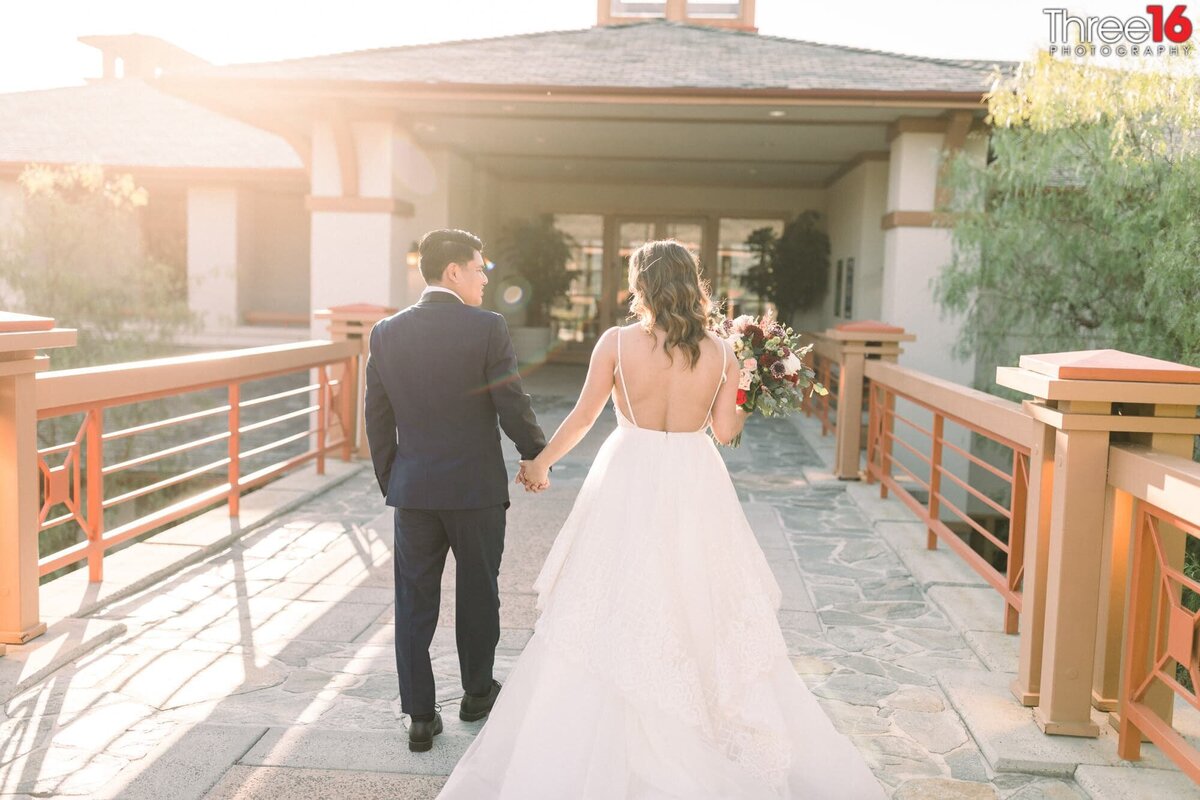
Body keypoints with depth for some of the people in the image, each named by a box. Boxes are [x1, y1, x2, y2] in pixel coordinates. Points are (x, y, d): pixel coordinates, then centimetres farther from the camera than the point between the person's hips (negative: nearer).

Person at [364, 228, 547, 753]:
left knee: (414, 603, 10)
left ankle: (420, 717, 15)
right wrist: (537, 456, 6)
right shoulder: (487, 328, -12)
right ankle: (477, 694, 34)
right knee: (477, 596, 16)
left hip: (412, 489, 3)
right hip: (476, 488, -2)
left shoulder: (387, 332, 0)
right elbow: (513, 408, -12)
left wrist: (389, 482, 16)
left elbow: (378, 419, 5)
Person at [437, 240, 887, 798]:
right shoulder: (719, 352, -4)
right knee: (705, 612, 16)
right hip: (696, 487, 2)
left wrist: (540, 463, 12)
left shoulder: (616, 343, -9)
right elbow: (725, 429, -1)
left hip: (630, 484, -2)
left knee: (616, 620, 9)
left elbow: (582, 417, -3)